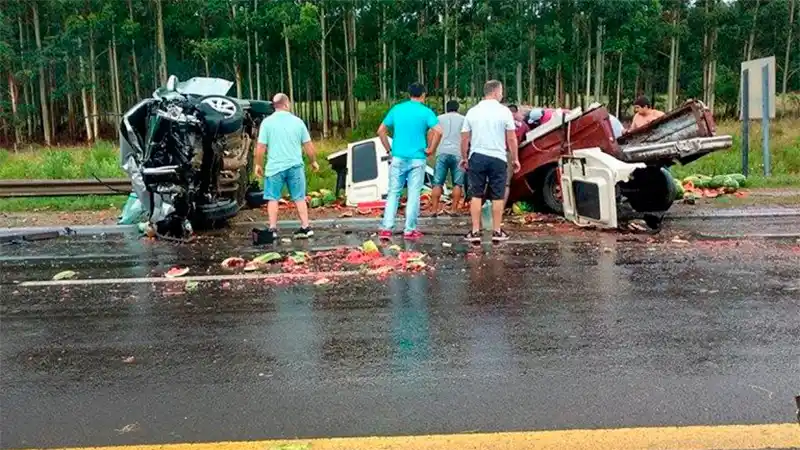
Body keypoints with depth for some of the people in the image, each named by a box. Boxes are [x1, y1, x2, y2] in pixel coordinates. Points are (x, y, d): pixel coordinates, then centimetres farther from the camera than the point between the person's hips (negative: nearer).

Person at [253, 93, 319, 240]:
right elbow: (308, 145, 5)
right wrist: (313, 161, 18)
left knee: (273, 198, 8)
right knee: (299, 198, 10)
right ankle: (306, 227, 11)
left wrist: (258, 164, 7)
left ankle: (273, 229, 7)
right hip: (295, 166, 2)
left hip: (275, 167, -1)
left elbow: (261, 147, -5)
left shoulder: (267, 122, -3)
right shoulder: (297, 121, 2)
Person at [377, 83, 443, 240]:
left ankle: (386, 228, 0)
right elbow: (438, 131, -16)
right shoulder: (426, 112, -3)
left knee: (393, 193, 7)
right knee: (414, 194, 4)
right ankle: (410, 230, 8)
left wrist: (389, 149, 12)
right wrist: (430, 149, -5)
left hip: (398, 157, 3)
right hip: (417, 159, -2)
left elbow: (381, 130, 8)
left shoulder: (396, 109, 8)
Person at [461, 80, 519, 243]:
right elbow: (512, 139, -4)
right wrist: (515, 159, 6)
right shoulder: (504, 111, -4)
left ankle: (475, 232, 6)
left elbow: (464, 139, 5)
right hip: (498, 158, -2)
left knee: (476, 195, 7)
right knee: (497, 197, 7)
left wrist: (464, 157, 16)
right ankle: (497, 231, 11)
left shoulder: (472, 111, 4)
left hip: (477, 157, 2)